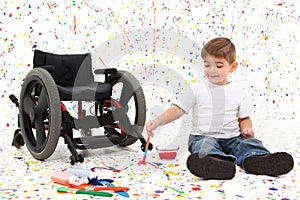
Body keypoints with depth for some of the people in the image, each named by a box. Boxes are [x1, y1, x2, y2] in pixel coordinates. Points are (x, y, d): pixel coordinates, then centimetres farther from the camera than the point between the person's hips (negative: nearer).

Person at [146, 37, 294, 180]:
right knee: (205, 145, -34)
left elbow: (244, 118, 16)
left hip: (233, 137, 3)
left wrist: (247, 129, -7)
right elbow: (178, 109, 0)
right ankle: (209, 161, -65)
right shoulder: (196, 90, 4)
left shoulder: (237, 91, 11)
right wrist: (157, 121, -15)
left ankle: (257, 159, -53)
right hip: (204, 136, -3)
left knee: (250, 143, -23)